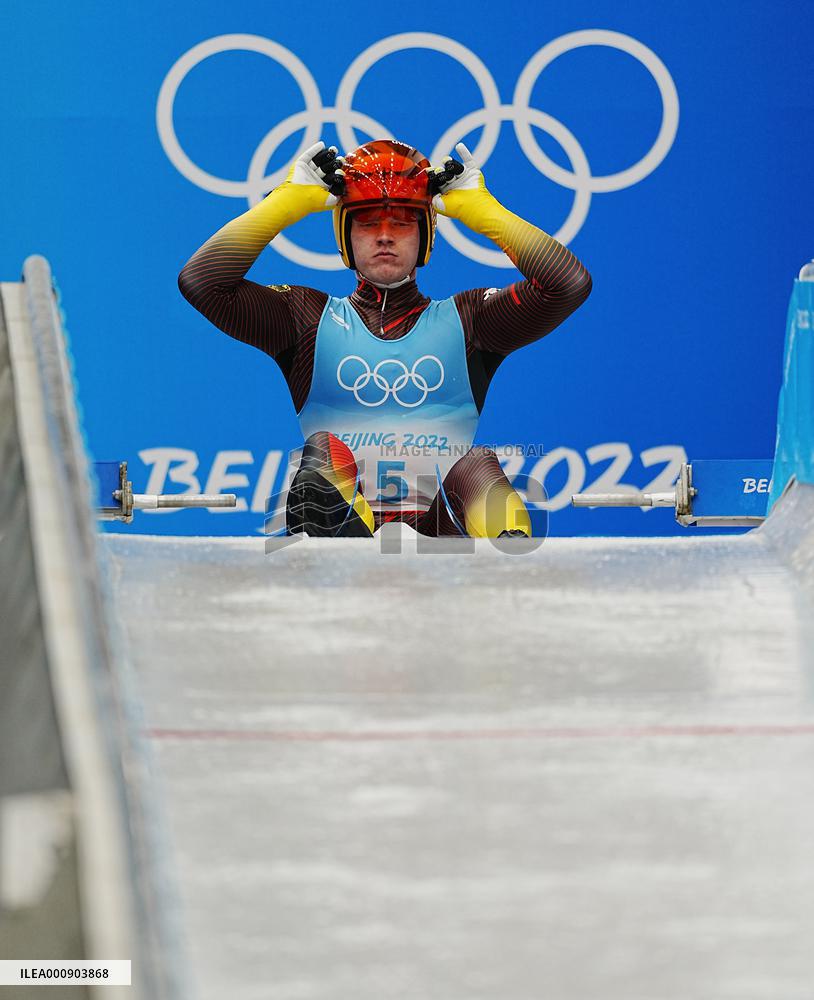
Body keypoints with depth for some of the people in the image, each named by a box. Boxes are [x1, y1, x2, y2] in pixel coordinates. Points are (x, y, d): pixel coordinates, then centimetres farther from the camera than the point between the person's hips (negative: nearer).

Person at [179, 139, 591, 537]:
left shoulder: (465, 319, 18)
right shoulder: (308, 317, 17)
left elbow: (570, 283, 5)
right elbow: (200, 281, 6)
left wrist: (480, 208, 9)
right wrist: (289, 201, 9)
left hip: (442, 536, 0)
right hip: (342, 527, 0)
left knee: (479, 465, -28)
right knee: (324, 451, -28)